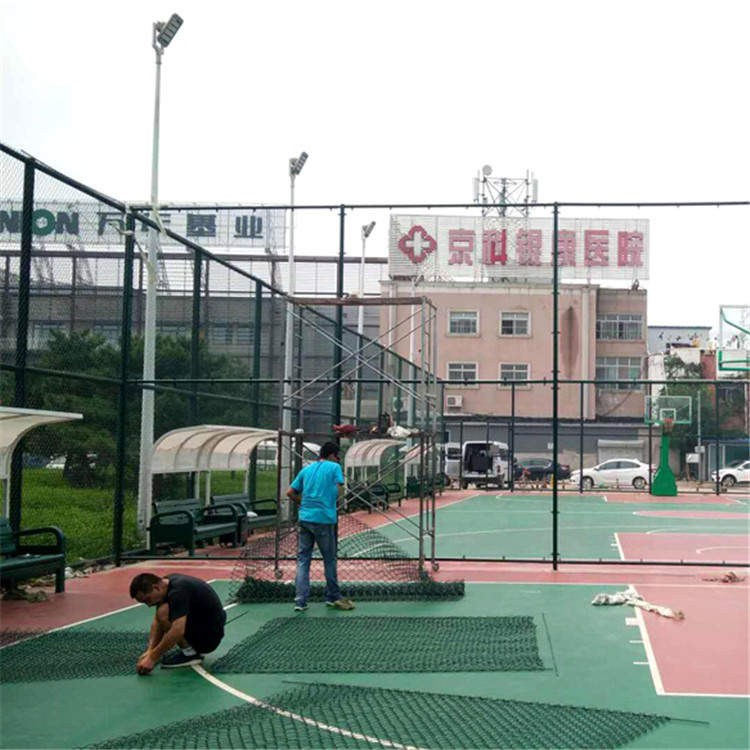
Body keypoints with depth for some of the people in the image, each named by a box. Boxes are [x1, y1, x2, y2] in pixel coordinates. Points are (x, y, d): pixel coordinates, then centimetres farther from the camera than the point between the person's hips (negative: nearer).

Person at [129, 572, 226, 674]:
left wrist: (152, 658, -28)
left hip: (209, 636, -10)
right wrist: (149, 651, -7)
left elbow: (178, 631, -35)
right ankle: (195, 649, 13)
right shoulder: (167, 582, 2)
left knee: (164, 613, -22)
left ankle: (190, 654, -9)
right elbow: (157, 621, 6)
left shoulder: (178, 589, -26)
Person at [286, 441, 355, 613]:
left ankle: (300, 600, -3)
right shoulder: (334, 467, 1)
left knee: (302, 560, 5)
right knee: (329, 559, 11)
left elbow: (290, 492, 11)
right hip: (324, 519, -4)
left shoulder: (306, 470, 14)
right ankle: (333, 597, 22)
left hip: (305, 519, 4)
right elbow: (339, 491, -4)